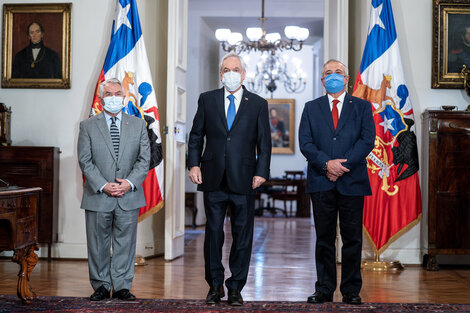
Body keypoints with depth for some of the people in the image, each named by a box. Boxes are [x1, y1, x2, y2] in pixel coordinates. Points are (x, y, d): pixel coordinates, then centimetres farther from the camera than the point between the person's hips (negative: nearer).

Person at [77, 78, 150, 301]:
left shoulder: (138, 125, 9)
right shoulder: (88, 126, 5)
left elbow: (144, 159, 4)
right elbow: (85, 161, -2)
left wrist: (130, 182, -10)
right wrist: (103, 185, -13)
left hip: (129, 196, 1)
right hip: (98, 196, -1)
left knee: (125, 243, 5)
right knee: (98, 244, 6)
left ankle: (122, 286, 14)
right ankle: (101, 286, 19)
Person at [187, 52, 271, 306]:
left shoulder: (258, 104, 7)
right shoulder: (207, 99, 10)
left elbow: (264, 143, 6)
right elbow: (196, 136, 11)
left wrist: (261, 172, -4)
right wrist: (194, 164, -1)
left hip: (243, 180, 0)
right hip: (213, 179, 1)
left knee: (242, 235, 3)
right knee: (213, 232, 5)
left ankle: (235, 288, 14)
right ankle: (215, 285, 18)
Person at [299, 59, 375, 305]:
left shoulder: (362, 107, 10)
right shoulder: (311, 108, 13)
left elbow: (367, 140, -2)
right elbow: (305, 142, 2)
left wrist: (344, 164, -13)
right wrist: (327, 163, -13)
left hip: (352, 182, -1)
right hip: (321, 182, 1)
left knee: (352, 238, 2)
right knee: (324, 238, 5)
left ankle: (351, 290, 11)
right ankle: (324, 290, 12)